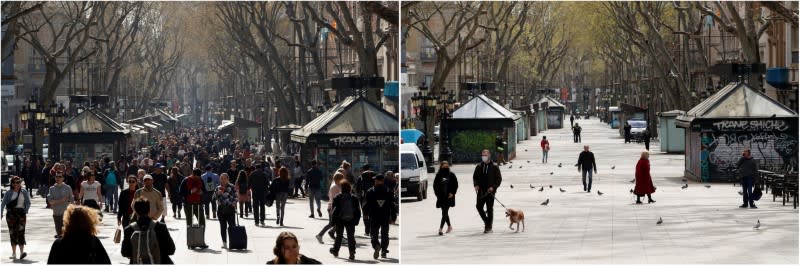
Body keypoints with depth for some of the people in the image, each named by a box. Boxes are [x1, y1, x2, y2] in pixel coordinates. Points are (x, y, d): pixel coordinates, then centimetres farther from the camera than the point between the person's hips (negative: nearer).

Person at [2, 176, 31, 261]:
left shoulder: (24, 192, 7)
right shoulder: (8, 193, 3)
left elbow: (28, 203, 8)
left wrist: (26, 211, -7)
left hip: (21, 213, 0)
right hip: (11, 213, 0)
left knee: (21, 231, -11)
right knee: (12, 232, -1)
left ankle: (22, 252, -15)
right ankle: (13, 253, 4)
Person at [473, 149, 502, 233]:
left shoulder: (494, 167, -1)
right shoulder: (479, 166, 9)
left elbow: (499, 179, -1)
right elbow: (475, 177, 15)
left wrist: (493, 187, -14)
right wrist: (476, 185, -4)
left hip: (490, 191, -3)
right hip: (481, 191, 3)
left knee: (490, 209, 1)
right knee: (479, 206, -4)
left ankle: (489, 227, 8)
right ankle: (486, 221, 19)